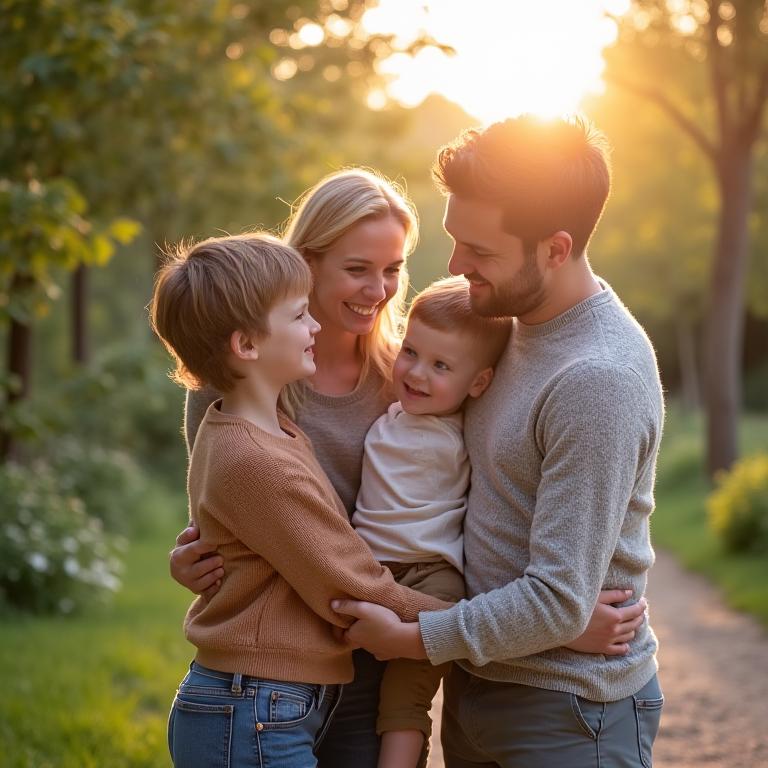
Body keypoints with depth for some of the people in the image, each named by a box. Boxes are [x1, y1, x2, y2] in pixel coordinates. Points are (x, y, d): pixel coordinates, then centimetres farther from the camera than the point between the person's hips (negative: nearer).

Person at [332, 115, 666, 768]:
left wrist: (415, 640, -15)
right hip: (477, 685, 8)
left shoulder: (599, 381, -25)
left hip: (569, 715, -8)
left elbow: (559, 602, -25)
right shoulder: (513, 319, 2)